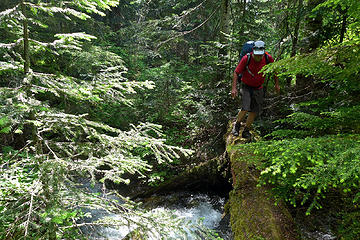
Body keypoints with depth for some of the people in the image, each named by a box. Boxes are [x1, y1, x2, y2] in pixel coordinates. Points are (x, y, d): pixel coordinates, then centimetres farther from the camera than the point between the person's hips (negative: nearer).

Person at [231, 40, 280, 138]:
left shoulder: (268, 58, -13)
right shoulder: (246, 58, -20)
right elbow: (236, 72, -14)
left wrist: (277, 84, 10)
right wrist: (234, 88, -19)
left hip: (258, 89, 3)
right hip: (247, 87, -3)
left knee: (254, 111, 4)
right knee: (246, 108, -18)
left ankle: (246, 130, 20)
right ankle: (237, 125, 8)